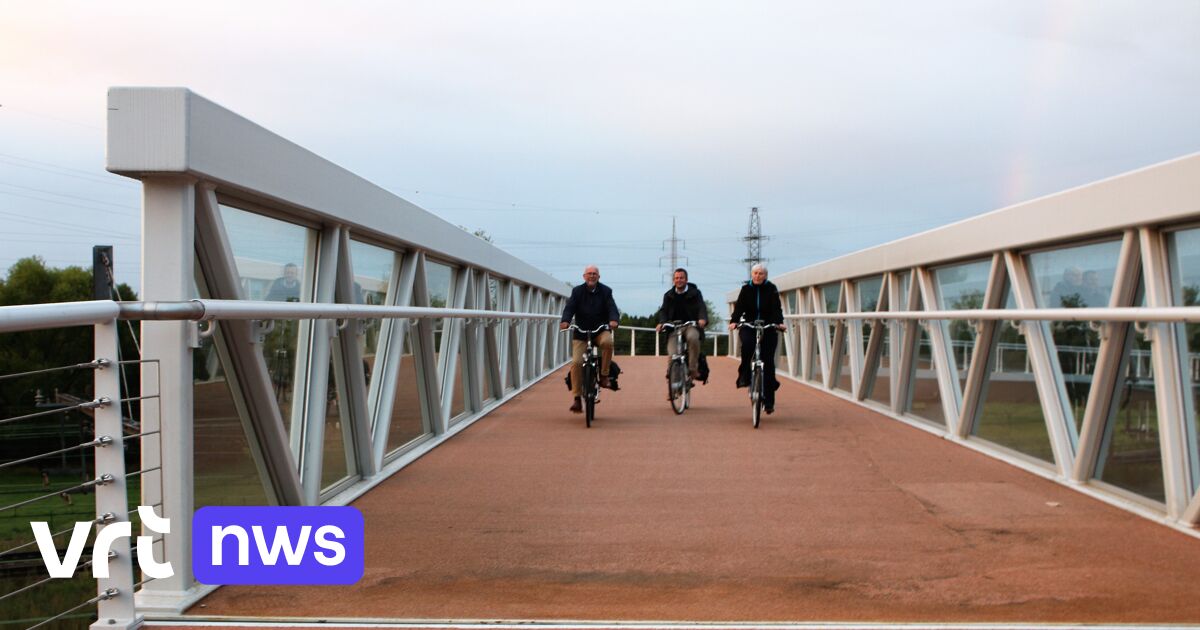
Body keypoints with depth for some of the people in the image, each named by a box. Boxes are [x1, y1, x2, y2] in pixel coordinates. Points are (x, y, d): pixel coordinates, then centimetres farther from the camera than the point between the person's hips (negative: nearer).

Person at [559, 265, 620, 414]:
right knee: (576, 362, -14)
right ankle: (577, 398, -6)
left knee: (607, 342, -36)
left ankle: (604, 374, -15)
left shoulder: (605, 291, 1)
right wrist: (565, 321, -31)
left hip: (601, 330, -1)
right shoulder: (577, 291, 2)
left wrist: (613, 320, -34)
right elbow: (570, 307, -10)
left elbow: (612, 308, -11)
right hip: (581, 332, 1)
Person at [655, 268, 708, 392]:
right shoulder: (668, 295, 12)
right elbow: (663, 310, 3)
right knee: (672, 354, -15)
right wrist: (661, 322, -19)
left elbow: (702, 307, -8)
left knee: (693, 337, -37)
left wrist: (702, 319, -31)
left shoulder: (695, 293, 4)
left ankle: (693, 368, -21)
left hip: (691, 325, -2)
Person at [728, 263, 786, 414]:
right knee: (746, 344, -34)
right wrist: (734, 320, -26)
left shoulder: (771, 289, -1)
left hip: (768, 328, 0)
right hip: (749, 327, 1)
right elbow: (739, 306, -8)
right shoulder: (746, 289, 3)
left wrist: (779, 322, -30)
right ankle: (744, 375, -14)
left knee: (768, 362, -5)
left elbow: (776, 307, -12)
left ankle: (768, 400, 1)